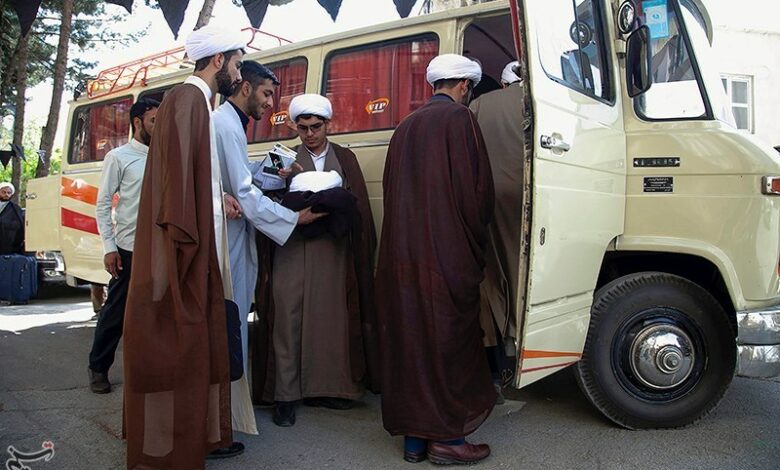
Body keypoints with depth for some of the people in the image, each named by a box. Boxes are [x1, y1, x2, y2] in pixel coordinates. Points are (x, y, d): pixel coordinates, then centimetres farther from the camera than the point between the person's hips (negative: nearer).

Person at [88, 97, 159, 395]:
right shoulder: (119, 157, 0)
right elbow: (102, 206, -2)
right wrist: (109, 248, -10)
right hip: (129, 249, -4)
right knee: (116, 311, 4)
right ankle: (98, 368, 22)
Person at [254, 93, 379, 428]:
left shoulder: (345, 158, 12)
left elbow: (358, 205, 7)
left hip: (332, 249, 2)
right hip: (292, 247, -1)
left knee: (330, 318, 4)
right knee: (288, 318, -3)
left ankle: (322, 387, 17)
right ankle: (285, 395, 5)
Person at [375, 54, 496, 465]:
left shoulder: (405, 127, 15)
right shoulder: (459, 119, -5)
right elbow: (477, 190, -8)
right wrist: (476, 244, 6)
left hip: (400, 257, 7)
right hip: (447, 258, -6)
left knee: (410, 342, 11)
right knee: (450, 343, 4)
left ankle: (415, 438, 21)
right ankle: (447, 438, 13)